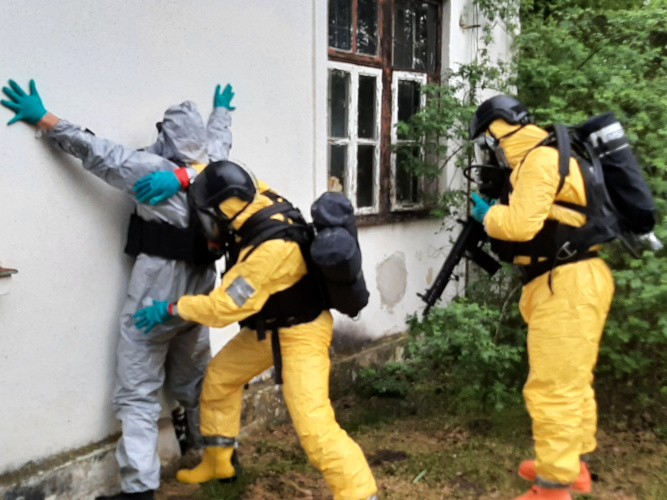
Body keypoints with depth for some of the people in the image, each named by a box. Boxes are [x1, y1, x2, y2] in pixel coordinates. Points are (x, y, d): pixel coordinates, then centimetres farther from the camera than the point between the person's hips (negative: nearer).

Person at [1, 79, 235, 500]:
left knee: (137, 393, -1)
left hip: (156, 297, -6)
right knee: (194, 382, 21)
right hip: (197, 295, 6)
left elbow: (94, 150, -9)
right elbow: (219, 135, 24)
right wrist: (221, 110, 45)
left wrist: (43, 117, 0)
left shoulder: (153, 169, -14)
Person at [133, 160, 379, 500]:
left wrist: (170, 309, -17)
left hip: (300, 333, -9)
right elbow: (220, 179, 5)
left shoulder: (273, 249, -37)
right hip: (267, 328, 9)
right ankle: (218, 463, 34)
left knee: (314, 425, -16)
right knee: (219, 378, 17)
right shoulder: (259, 200, -14)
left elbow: (223, 307, -30)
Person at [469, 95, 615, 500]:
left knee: (552, 388, -6)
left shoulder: (540, 159, -14)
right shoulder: (549, 157, 18)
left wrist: (486, 214, -3)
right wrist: (496, 216, 9)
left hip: (567, 284, -11)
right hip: (571, 281, 11)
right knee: (573, 381, 20)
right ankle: (573, 465, 34)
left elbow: (521, 223, -21)